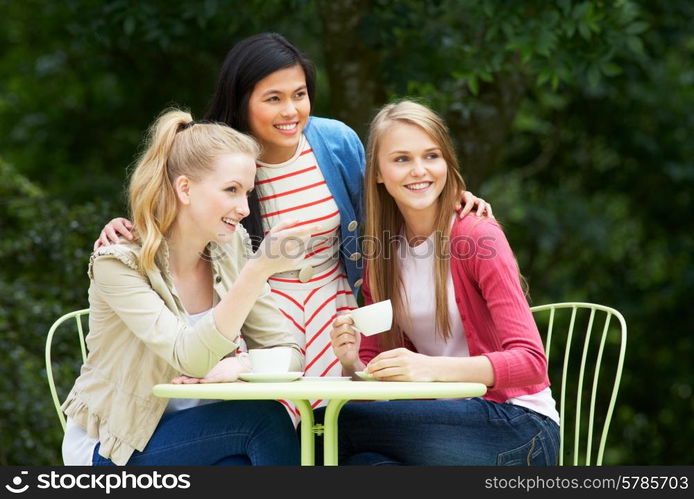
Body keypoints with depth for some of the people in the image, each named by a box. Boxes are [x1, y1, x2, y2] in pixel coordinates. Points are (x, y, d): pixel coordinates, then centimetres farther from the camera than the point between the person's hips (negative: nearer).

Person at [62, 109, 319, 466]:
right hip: (114, 449, -5)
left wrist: (239, 365, -25)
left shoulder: (232, 247, -2)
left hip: (196, 432, 5)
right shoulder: (118, 263, -18)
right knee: (263, 417, -25)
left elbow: (288, 353, -2)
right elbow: (191, 358, -30)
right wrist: (259, 269, -39)